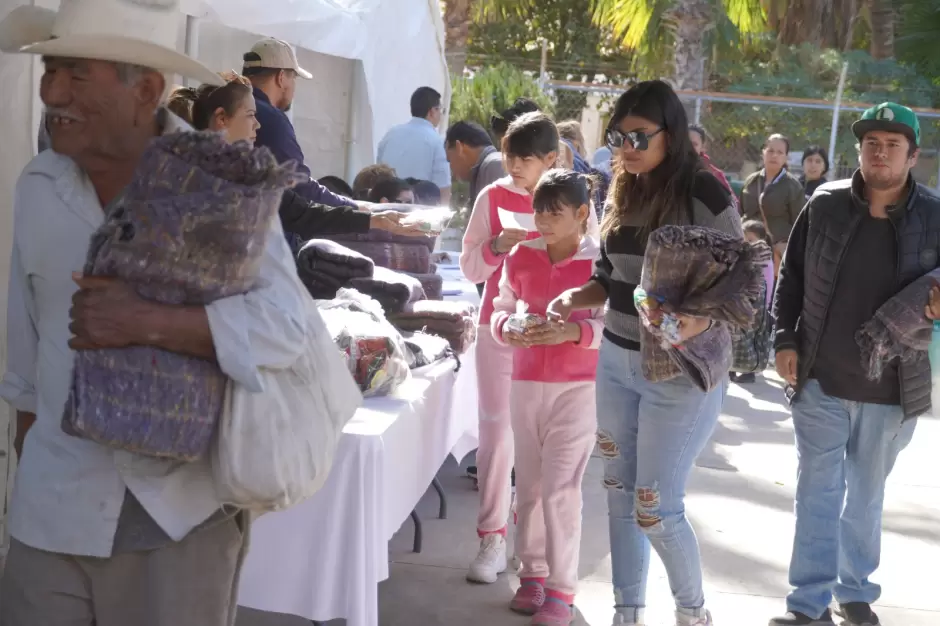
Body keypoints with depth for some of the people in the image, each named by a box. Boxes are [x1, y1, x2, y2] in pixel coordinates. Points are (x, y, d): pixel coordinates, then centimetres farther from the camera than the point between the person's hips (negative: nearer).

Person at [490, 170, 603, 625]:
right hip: (526, 383, 5)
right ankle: (533, 572, 25)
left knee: (561, 488, -6)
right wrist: (508, 328, -14)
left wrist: (572, 332, -28)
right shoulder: (520, 256, 4)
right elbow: (500, 310, 8)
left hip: (578, 387, -4)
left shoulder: (599, 261, -9)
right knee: (528, 484, 11)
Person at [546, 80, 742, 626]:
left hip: (681, 371, -7)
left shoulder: (705, 194, -14)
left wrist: (699, 322, -31)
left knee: (655, 508, -3)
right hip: (617, 360, 7)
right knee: (620, 494, 12)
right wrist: (575, 299, -6)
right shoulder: (624, 192, 7)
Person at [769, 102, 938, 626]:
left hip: (891, 388, 0)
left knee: (866, 495, 15)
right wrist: (786, 339, -3)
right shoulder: (824, 205, -4)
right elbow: (792, 278, 4)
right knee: (818, 491, 2)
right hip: (820, 380, 0)